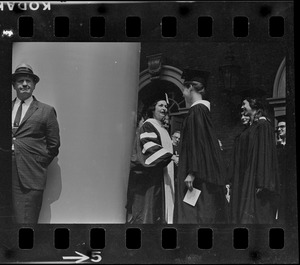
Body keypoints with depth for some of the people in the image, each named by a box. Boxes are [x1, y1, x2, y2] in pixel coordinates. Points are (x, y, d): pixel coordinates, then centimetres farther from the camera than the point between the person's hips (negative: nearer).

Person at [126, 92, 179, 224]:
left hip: (162, 176, 9)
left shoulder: (163, 129, 22)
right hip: (149, 175, -9)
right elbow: (150, 146, -19)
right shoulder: (148, 125, -4)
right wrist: (171, 156, -26)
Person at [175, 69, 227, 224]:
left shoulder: (196, 111, -14)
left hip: (197, 175, -10)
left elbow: (196, 142, -21)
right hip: (207, 173, 10)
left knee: (193, 215, -8)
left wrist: (191, 173, -22)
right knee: (207, 215, 10)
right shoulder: (204, 109, 14)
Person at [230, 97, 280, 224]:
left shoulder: (263, 125, -10)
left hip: (254, 178, -9)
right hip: (246, 178, 9)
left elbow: (265, 152, -17)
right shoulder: (251, 126, 17)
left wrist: (261, 182, -22)